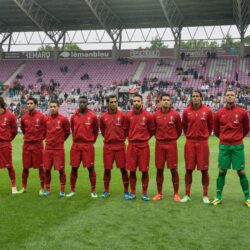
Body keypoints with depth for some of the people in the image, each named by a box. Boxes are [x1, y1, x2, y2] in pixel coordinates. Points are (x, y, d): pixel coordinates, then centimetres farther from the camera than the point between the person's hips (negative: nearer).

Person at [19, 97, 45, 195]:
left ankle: (42, 188, 12)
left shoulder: (41, 116, -7)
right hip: (26, 144, 3)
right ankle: (24, 187, 22)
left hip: (38, 145, -3)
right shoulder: (24, 117, 3)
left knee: (40, 167, 2)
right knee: (25, 167, 9)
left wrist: (40, 138, 7)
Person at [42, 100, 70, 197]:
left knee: (61, 169, 1)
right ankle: (47, 190, 21)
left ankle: (62, 190, 13)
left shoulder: (63, 119, -6)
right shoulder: (46, 119, 4)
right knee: (47, 169, 7)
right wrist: (49, 140, 13)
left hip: (59, 148, -3)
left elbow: (67, 132, 5)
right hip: (48, 148, 3)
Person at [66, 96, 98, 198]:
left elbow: (96, 131, 8)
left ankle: (93, 191, 10)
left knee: (90, 168, 0)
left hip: (88, 145, -3)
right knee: (74, 168, 6)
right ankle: (72, 190, 18)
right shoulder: (74, 117, 5)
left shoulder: (93, 116, -2)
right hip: (76, 145, 3)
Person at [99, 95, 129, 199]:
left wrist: (121, 138, 7)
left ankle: (126, 191, 12)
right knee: (107, 169, 6)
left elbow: (126, 130, 6)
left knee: (123, 168, 2)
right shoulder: (103, 117, 1)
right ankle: (106, 191, 19)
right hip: (108, 146, 1)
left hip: (120, 145, -1)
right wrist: (109, 138, 12)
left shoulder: (122, 116, -3)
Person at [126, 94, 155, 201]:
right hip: (132, 145, 2)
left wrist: (145, 138, 8)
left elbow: (152, 130, 8)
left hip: (144, 146, -1)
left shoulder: (148, 115, -3)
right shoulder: (129, 115, 2)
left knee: (144, 171, 2)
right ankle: (132, 193, 16)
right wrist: (132, 138, 11)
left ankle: (144, 193, 13)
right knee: (132, 170, 5)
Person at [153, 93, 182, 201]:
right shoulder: (155, 115, 1)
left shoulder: (175, 114, -3)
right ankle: (159, 193, 17)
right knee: (159, 169, 6)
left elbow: (179, 130, 8)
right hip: (159, 144, 2)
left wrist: (173, 139, 10)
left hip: (171, 144, -1)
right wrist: (159, 137, 11)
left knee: (174, 169, 0)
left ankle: (176, 194, 10)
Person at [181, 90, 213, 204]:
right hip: (190, 143, 1)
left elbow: (210, 125, 10)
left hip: (203, 143, -1)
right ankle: (187, 195, 15)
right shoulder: (186, 111, 1)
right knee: (189, 169, 5)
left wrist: (206, 135, 11)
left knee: (204, 170, 3)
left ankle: (205, 195, 14)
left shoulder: (207, 111, -2)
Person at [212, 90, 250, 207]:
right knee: (222, 171, 4)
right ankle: (218, 197, 14)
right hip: (224, 146, 1)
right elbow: (216, 129, 15)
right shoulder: (219, 113, 1)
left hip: (238, 146, -1)